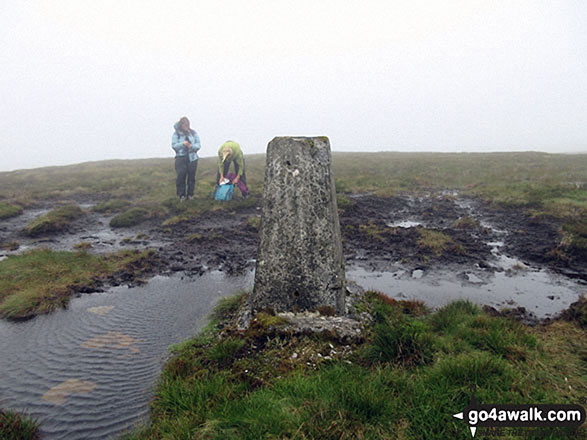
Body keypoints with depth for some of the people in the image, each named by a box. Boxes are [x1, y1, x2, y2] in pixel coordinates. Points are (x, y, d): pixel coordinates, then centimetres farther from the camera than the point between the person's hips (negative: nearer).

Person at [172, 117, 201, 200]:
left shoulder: (193, 133, 7)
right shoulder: (176, 134, 2)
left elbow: (198, 144, 4)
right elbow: (173, 145, -4)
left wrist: (192, 146, -18)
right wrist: (182, 144, -21)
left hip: (192, 158, 2)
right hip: (181, 158, -2)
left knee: (191, 176, 5)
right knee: (181, 176, -7)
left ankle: (190, 194, 16)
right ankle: (181, 195, 4)